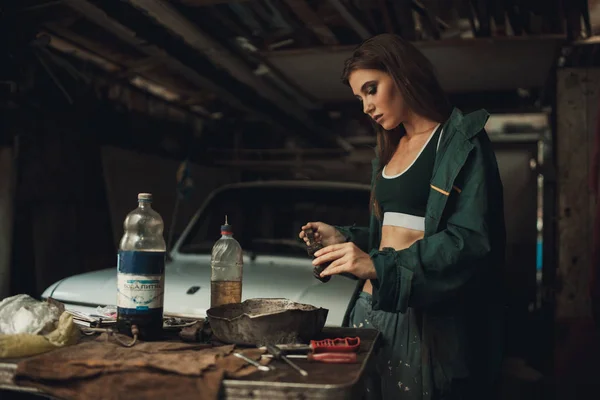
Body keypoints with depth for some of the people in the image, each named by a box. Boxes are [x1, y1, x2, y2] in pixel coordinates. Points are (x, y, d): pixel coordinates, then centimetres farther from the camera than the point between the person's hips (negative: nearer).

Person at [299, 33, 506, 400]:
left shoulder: (461, 142, -7)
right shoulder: (391, 150, 18)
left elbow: (471, 241, -17)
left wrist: (380, 266, -24)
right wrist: (345, 240, 5)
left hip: (424, 318, -7)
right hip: (370, 307, 7)